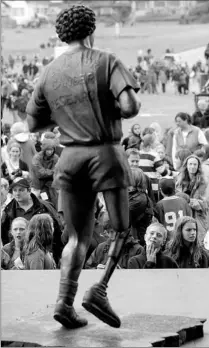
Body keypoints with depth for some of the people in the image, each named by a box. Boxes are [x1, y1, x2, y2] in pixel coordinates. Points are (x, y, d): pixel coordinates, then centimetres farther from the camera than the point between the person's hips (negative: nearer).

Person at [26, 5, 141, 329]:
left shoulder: (49, 73, 8)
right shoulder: (106, 61, -4)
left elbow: (33, 123, 14)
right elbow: (131, 106, -16)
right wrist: (112, 110, 5)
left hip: (71, 157, 4)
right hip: (107, 154, -4)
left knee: (78, 237, 12)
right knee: (121, 230, 11)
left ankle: (65, 301, -3)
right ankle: (99, 290, -6)